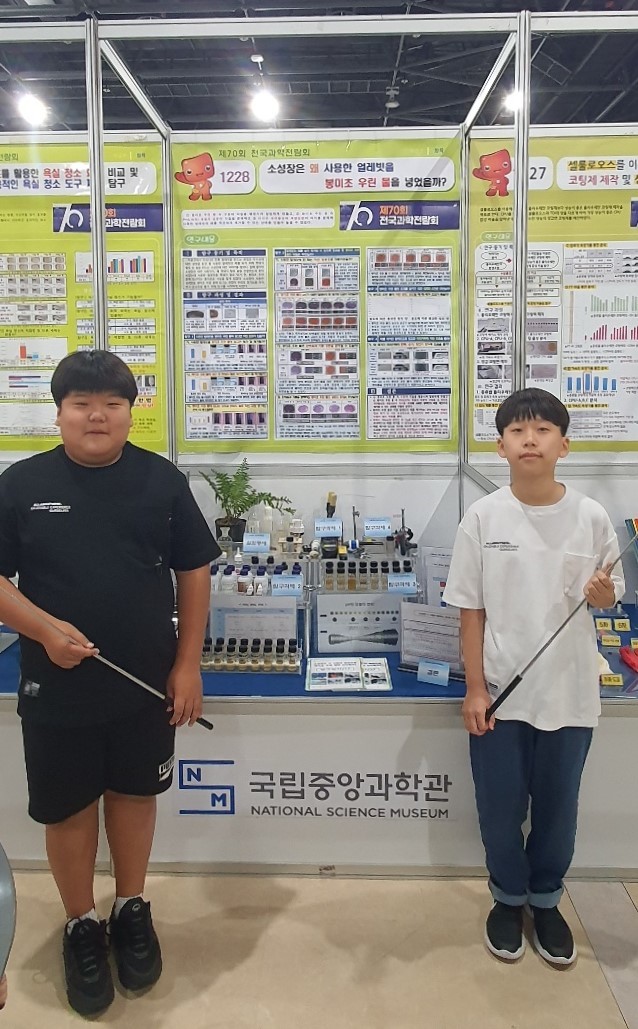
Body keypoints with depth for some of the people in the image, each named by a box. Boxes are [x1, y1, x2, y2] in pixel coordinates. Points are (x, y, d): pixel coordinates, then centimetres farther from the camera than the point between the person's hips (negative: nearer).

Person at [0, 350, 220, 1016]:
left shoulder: (161, 480, -3)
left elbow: (193, 571, 1)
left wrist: (187, 665, -3)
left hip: (146, 681, 1)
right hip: (57, 685, 0)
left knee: (134, 793, 17)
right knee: (68, 808, 13)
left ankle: (132, 909, 40)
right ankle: (82, 926, 36)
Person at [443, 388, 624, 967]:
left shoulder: (591, 517, -6)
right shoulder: (483, 517, -9)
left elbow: (611, 595, 7)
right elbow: (472, 610, -5)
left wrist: (603, 595, -17)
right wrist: (475, 688, -7)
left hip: (569, 692, 1)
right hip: (500, 690, -1)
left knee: (557, 808, 18)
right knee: (500, 809, 14)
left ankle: (545, 900, 43)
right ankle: (509, 898, 41)